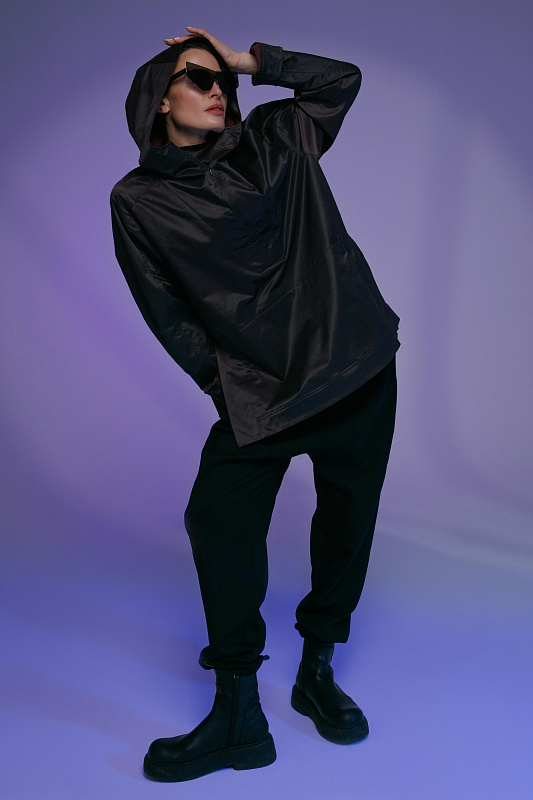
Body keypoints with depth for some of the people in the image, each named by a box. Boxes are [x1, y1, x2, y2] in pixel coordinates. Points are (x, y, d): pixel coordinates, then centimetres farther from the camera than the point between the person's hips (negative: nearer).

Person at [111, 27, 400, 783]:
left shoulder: (273, 140, 10)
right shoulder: (138, 200, 2)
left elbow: (343, 78, 19)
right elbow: (167, 312, 0)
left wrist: (251, 59, 10)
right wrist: (225, 384, -6)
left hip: (358, 362, 3)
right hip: (257, 385, -2)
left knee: (347, 520, 6)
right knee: (220, 522, -16)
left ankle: (317, 674, 27)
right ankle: (239, 717, -1)